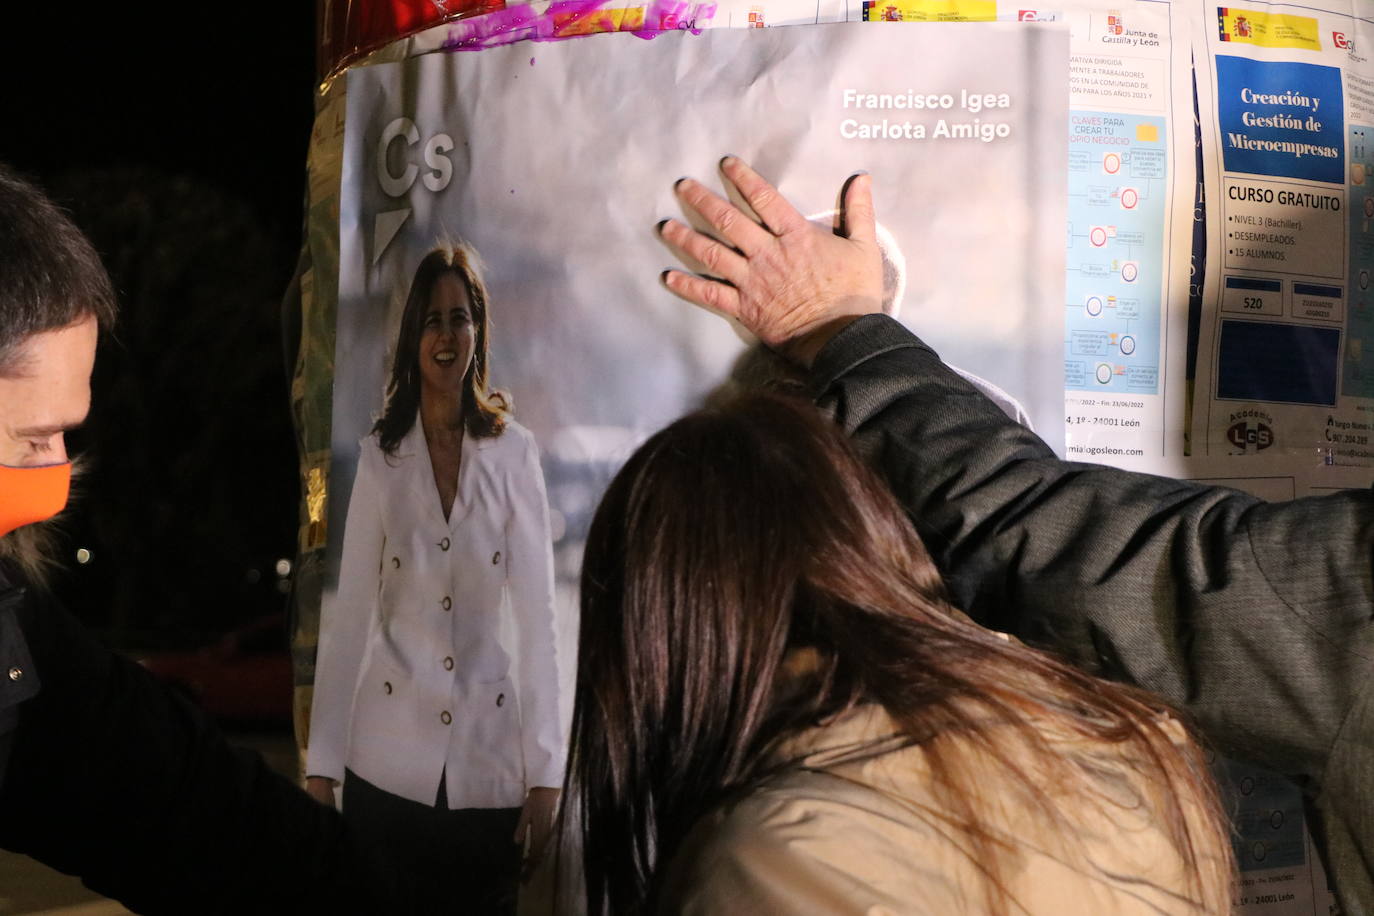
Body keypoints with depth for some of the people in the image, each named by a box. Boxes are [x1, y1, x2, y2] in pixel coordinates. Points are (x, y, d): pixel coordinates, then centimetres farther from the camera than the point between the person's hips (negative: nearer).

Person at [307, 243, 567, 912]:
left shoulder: (514, 453, -3)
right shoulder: (380, 456, 0)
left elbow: (536, 615, -1)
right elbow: (347, 614, 2)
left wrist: (545, 773, -4)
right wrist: (321, 767, -1)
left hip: (489, 765, 0)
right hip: (389, 764, 1)